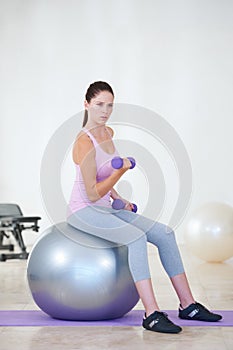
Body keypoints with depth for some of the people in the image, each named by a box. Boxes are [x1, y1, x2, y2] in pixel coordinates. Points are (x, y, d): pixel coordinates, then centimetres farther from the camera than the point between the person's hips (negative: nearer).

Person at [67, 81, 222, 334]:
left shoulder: (108, 133, 8)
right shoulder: (84, 142, -20)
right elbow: (92, 194, -22)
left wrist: (118, 198, 14)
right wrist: (120, 171, -24)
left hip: (104, 208, 9)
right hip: (83, 211, -9)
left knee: (164, 234, -4)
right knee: (136, 237, -32)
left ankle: (187, 305, 1)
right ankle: (152, 315, -31)